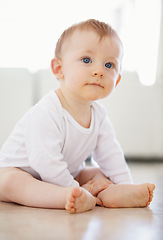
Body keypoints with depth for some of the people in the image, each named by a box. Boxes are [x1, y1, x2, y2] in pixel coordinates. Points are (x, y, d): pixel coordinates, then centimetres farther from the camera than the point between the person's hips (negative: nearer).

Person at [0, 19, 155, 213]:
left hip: (65, 177, 7)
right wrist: (75, 189, -27)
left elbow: (110, 155, 0)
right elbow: (45, 162, -33)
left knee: (101, 174, -1)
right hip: (18, 171, -7)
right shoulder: (45, 114, -32)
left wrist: (126, 187, -12)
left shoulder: (99, 115, -6)